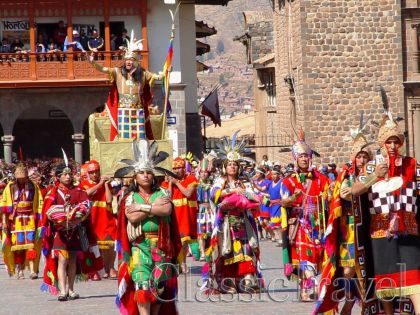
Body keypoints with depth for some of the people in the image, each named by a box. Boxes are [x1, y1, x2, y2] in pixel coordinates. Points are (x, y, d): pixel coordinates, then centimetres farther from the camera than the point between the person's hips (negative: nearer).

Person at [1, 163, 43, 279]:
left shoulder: (33, 187, 5)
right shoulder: (10, 187, 5)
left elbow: (39, 205, 6)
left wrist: (39, 220, 0)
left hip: (30, 221, -1)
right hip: (16, 221, 1)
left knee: (31, 245, -9)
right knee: (17, 246, 1)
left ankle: (32, 270, -13)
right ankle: (20, 271, 8)